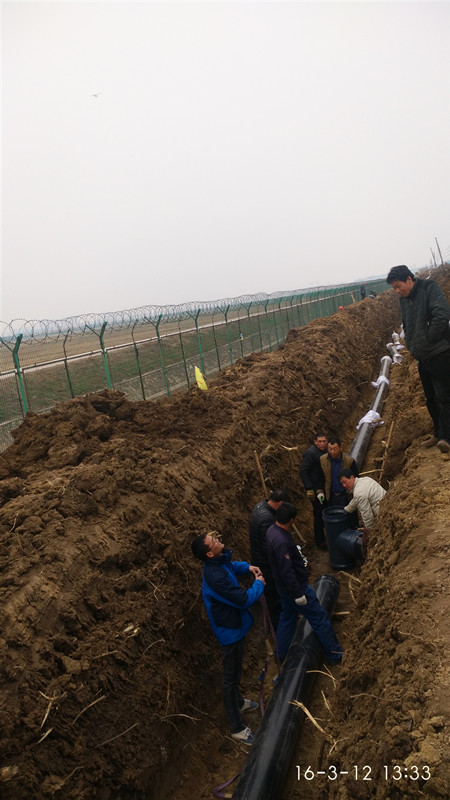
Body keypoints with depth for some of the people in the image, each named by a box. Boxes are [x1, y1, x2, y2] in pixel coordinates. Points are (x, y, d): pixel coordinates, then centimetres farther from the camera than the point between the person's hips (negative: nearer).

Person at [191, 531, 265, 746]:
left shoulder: (221, 560, -8)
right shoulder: (215, 576, -38)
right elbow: (244, 599, -32)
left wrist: (247, 567, 1)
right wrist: (259, 584, -15)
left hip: (235, 624, 9)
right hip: (230, 630, -9)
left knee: (235, 671, 30)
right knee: (231, 676, 8)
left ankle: (238, 702, 54)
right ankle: (237, 728, 25)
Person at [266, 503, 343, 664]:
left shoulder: (272, 530, -3)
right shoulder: (281, 541, -34)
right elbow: (286, 571, -30)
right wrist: (298, 595, -23)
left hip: (284, 588, 10)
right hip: (296, 586, -10)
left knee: (287, 617, 23)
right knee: (319, 618, 4)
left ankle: (281, 654, 35)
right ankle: (336, 655, 17)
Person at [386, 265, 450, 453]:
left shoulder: (429, 288, -10)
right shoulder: (404, 300, 13)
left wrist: (428, 340, -16)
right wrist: (412, 346, 11)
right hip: (422, 358, 8)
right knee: (431, 399, 15)